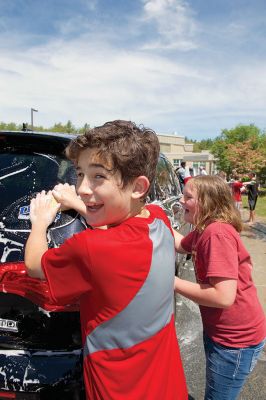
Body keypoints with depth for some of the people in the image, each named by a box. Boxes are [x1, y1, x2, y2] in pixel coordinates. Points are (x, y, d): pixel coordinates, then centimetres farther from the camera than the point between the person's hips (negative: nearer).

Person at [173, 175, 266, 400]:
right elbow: (181, 245, 17)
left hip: (236, 338, -9)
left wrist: (173, 282, -26)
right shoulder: (204, 230, -1)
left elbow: (224, 296, -34)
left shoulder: (217, 233, -30)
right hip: (218, 330, 9)